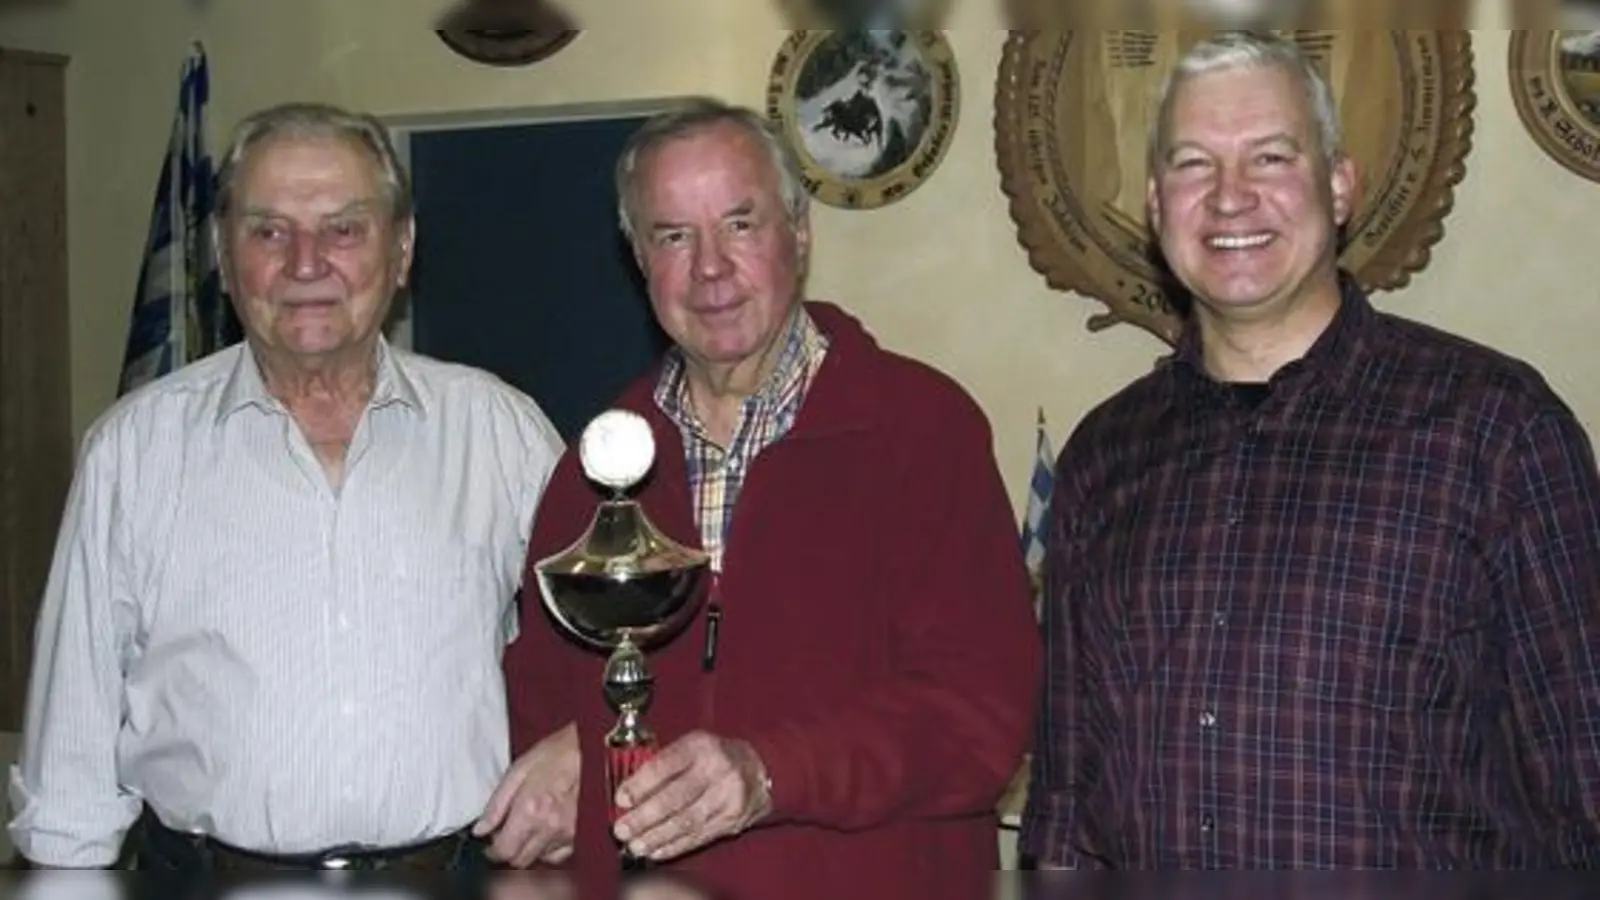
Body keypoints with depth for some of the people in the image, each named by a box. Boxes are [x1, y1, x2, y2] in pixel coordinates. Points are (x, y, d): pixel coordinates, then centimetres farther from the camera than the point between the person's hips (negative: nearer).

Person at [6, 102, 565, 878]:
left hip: (455, 863, 1)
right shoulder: (134, 446, 0)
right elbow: (77, 721, 4)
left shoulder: (501, 428, 1)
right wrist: (64, 864, 1)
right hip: (203, 863, 0)